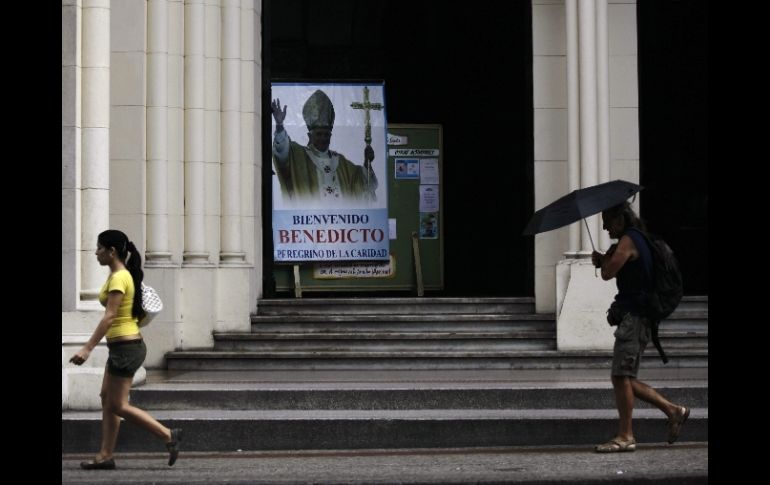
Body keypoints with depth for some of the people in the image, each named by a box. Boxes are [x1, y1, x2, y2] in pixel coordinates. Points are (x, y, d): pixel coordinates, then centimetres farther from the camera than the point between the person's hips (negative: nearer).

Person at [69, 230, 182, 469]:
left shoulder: (118, 278, -17)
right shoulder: (123, 274, 13)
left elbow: (109, 316, -24)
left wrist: (87, 348, -27)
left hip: (125, 347, -10)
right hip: (123, 345, 10)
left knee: (117, 406, -5)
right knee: (107, 399, 11)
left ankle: (169, 435, -5)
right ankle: (105, 456, 12)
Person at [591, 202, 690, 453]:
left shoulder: (628, 240, -11)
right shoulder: (639, 239, 21)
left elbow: (608, 273, -17)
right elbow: (613, 270, 21)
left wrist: (606, 257, 3)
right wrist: (603, 259, 3)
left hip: (634, 316, -10)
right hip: (636, 316, 10)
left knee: (621, 376, -11)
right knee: (624, 378, 11)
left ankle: (625, 436, -10)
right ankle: (673, 410, 13)